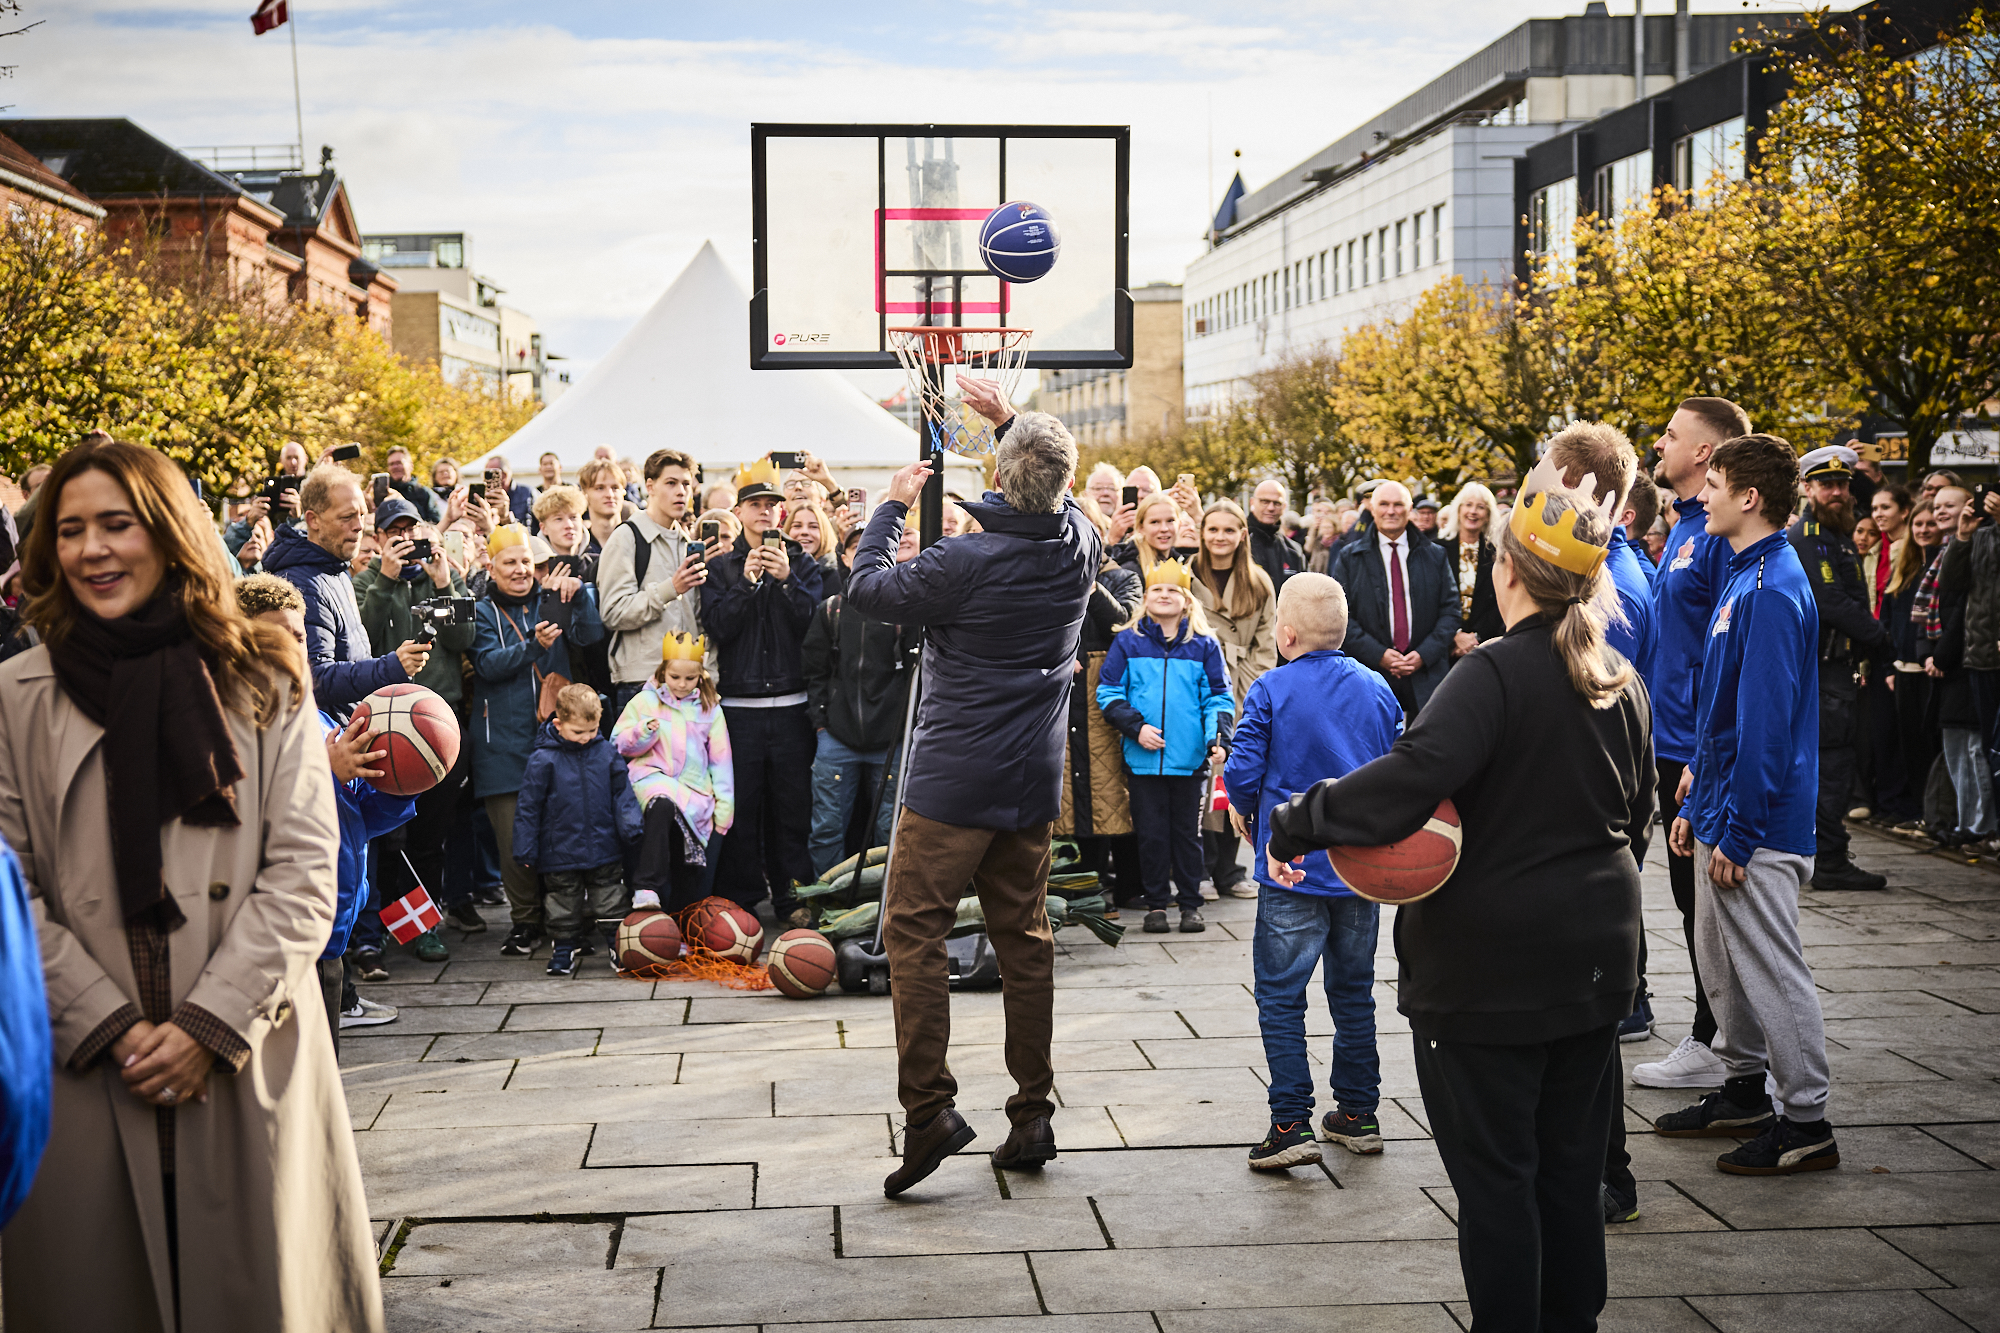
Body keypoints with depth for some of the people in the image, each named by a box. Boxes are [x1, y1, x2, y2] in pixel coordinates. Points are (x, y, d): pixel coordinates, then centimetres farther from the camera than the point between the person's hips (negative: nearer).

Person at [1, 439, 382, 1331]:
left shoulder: (263, 686, 5)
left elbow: (303, 873, -1)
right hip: (82, 1071, 1)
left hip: (248, 1064, 0)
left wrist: (211, 1025, -11)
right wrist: (112, 1027, -10)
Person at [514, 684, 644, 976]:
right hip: (560, 852, -2)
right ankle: (564, 951, 23)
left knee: (611, 903, 10)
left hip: (604, 850, 2)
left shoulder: (605, 753, -2)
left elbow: (622, 792, 7)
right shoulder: (543, 760, -12)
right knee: (563, 906, 10)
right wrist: (525, 850, -7)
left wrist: (631, 826, -4)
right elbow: (528, 807, -7)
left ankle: (619, 945, 21)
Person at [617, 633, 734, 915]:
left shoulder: (709, 708, 14)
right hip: (653, 776, -3)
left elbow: (721, 759, 15)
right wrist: (643, 732, -11)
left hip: (695, 786, 3)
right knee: (662, 805, -40)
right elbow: (619, 744, 10)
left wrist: (724, 806, 8)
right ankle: (646, 889, -48)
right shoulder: (645, 701, 10)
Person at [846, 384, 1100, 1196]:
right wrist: (1012, 420, 26)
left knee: (915, 932, 0)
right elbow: (1061, 496, 24)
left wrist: (890, 506, 11)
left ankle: (929, 1109, -8)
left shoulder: (965, 563, -18)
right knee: (1024, 939, 12)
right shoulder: (1079, 548, -1)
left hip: (954, 782, -6)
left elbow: (866, 589, -3)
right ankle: (1032, 1116, 16)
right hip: (1034, 783, 6)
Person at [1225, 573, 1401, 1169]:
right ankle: (1357, 1114, 23)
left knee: (1280, 995, 0)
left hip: (1292, 867, -5)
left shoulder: (1271, 691, -10)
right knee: (1353, 991, 16)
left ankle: (1292, 1122, -6)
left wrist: (1243, 810, 9)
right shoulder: (1378, 689, 3)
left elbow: (1243, 770, -12)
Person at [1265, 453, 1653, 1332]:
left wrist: (1294, 825, -23)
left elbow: (1409, 780, -32)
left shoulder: (1496, 675, -18)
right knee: (1571, 1170, 16)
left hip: (1489, 968, -7)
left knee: (1494, 1176, 3)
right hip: (1595, 955, 7)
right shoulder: (1621, 681, 5)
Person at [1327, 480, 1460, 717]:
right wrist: (1378, 654, -11)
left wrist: (1424, 655, -6)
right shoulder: (1349, 558, 7)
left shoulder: (1435, 556, 11)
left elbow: (1450, 610, 8)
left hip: (1426, 675, 1)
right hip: (1370, 672, -1)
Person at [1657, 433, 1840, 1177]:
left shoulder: (1772, 590, -19)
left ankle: (1806, 1123, 7)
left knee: (1771, 970, -2)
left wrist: (1736, 833, -20)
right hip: (1721, 815, 10)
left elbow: (1765, 722, -22)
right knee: (1721, 961, 17)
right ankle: (1743, 1093, 30)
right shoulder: (1745, 578, 12)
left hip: (1755, 824, -10)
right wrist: (1696, 803, 18)